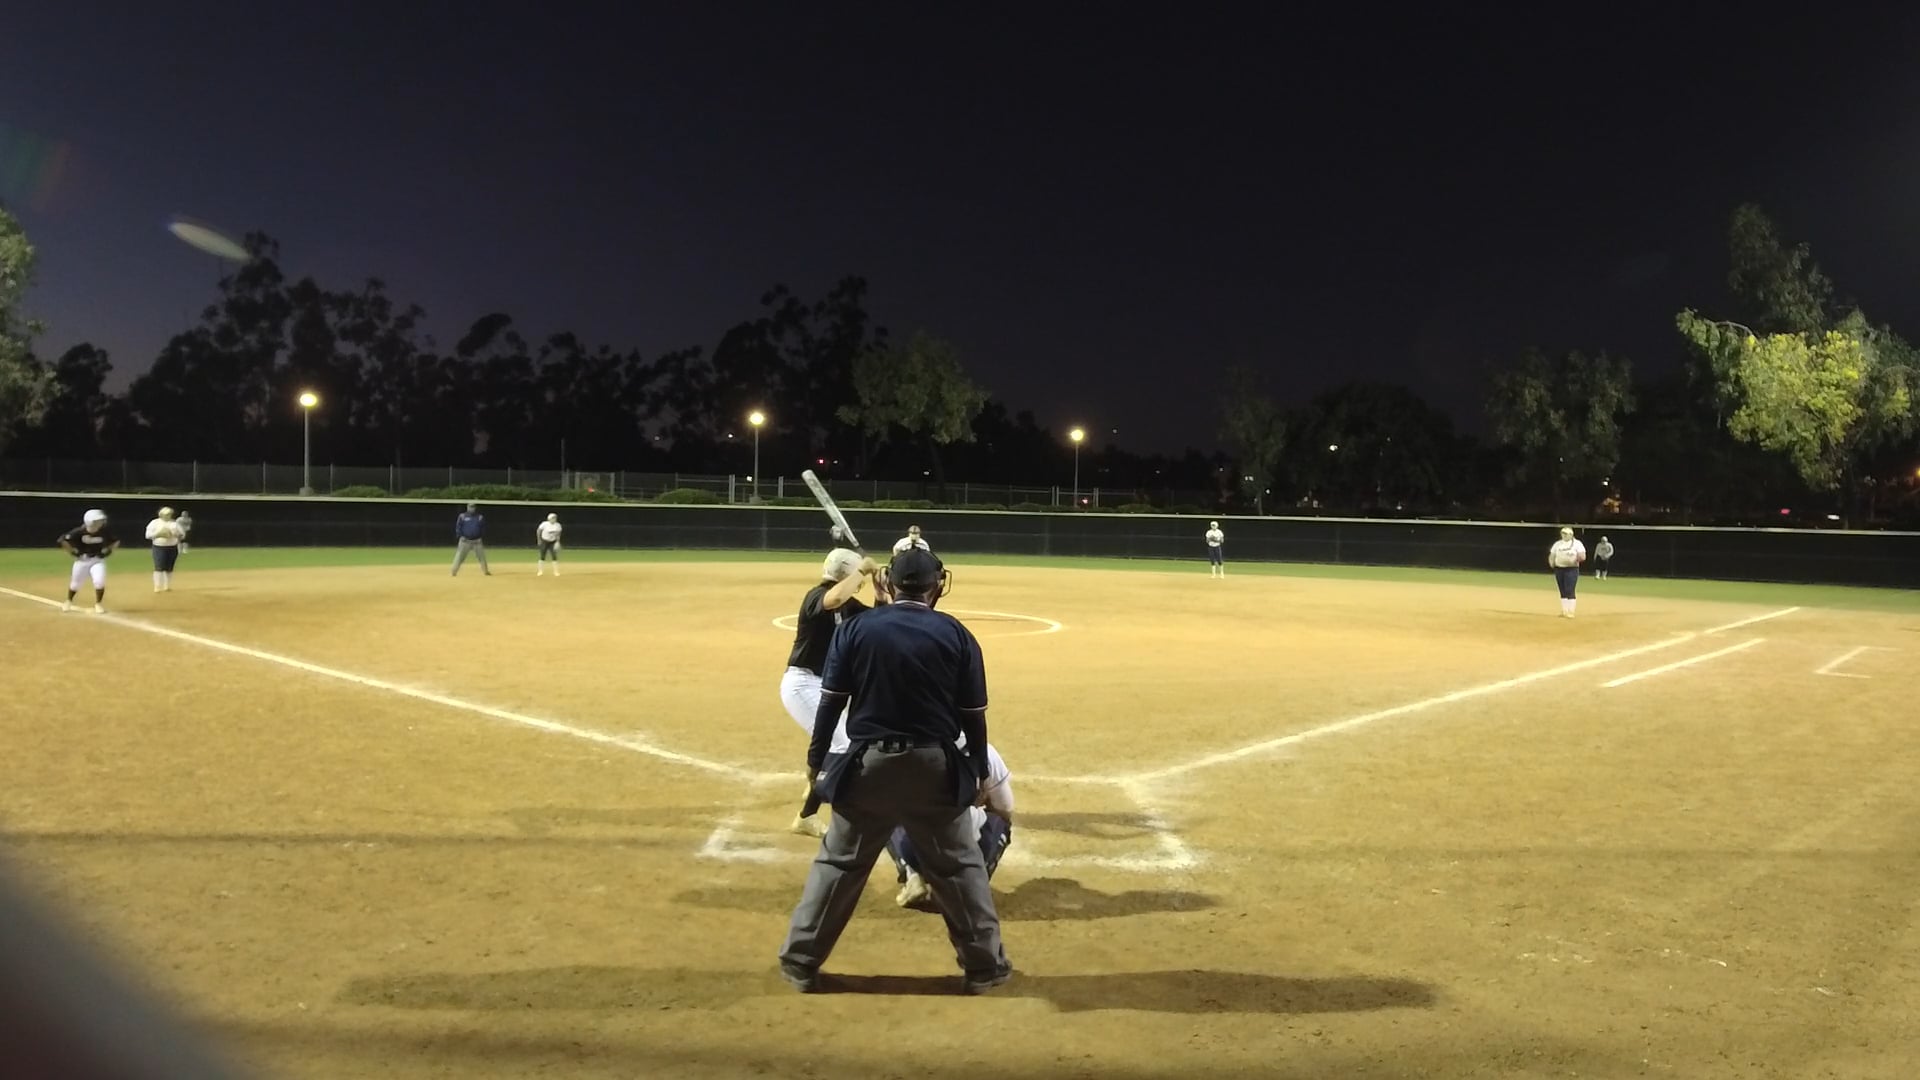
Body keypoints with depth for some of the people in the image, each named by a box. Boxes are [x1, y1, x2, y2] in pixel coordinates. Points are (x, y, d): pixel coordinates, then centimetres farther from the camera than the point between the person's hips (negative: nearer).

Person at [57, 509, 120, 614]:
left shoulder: (105, 532, -13)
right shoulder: (79, 531, -20)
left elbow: (116, 542, 4)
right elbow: (63, 540, -11)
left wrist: (109, 551, -6)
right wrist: (73, 552, -10)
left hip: (98, 560, 0)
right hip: (82, 560, 0)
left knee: (99, 581, -18)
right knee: (75, 583, 14)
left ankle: (98, 604, 3)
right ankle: (68, 602, 41)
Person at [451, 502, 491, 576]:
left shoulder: (480, 517, 7)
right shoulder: (462, 517, 1)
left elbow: (483, 529, 10)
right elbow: (458, 528, 1)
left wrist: (483, 540, 3)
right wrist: (461, 537, -12)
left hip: (477, 541, 2)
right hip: (465, 541, -2)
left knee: (482, 556, 5)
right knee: (459, 557, -7)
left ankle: (486, 571, 18)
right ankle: (454, 572, -3)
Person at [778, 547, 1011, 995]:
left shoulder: (855, 628, -2)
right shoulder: (956, 635, -2)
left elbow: (831, 702, -1)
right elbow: (974, 715, 0)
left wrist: (816, 761, 9)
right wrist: (978, 771, 12)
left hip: (869, 764, 1)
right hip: (935, 767, 0)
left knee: (838, 863, 12)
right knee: (959, 865, 12)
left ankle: (800, 961, 18)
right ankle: (984, 964, 19)